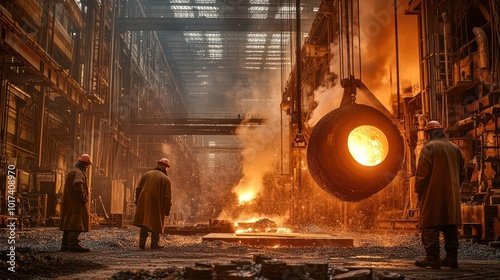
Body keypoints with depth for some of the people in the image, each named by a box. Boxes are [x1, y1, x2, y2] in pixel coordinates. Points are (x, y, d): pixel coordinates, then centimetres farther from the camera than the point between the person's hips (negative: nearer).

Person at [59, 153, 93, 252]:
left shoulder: (72, 171, 21)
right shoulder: (77, 173, -14)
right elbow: (78, 186, -29)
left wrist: (83, 198, 18)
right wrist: (83, 198, -20)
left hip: (69, 203, 11)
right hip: (76, 204, -11)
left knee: (69, 224, 14)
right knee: (76, 225, -11)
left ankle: (65, 244, 19)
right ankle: (74, 244, -13)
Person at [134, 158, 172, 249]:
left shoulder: (146, 174, 8)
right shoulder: (166, 179, -4)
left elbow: (138, 189, 8)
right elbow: (168, 196, -8)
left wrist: (137, 202, 16)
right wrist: (167, 210, -1)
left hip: (144, 204, 3)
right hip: (157, 206, -3)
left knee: (144, 225, 10)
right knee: (156, 224, 9)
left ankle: (142, 243, 6)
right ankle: (154, 244, 12)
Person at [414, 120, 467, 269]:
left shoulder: (429, 147, -7)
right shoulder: (455, 148, 12)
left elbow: (422, 172, -13)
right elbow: (463, 172, 15)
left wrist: (418, 191, -4)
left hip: (433, 195, -6)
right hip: (452, 196, 6)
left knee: (430, 228, -3)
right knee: (450, 228, 11)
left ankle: (432, 259, -6)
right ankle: (452, 258, 13)